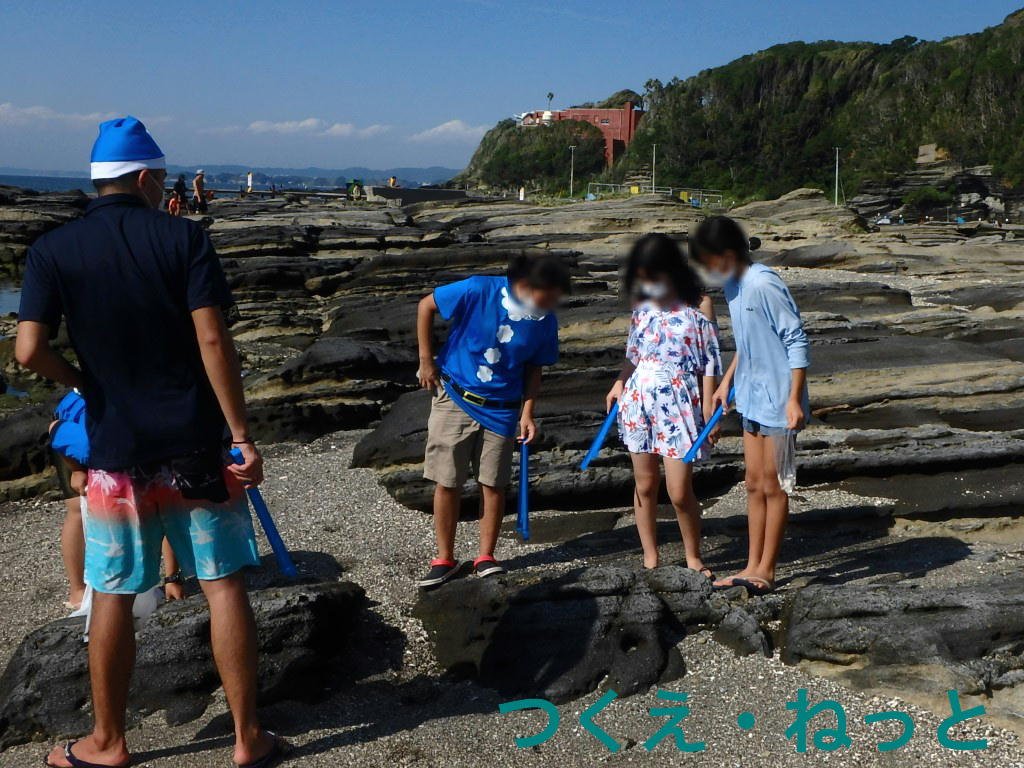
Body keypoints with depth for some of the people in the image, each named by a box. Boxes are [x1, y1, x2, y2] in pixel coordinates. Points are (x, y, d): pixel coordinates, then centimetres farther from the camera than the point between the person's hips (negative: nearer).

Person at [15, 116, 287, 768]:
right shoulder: (184, 237, -5)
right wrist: (243, 435, -9)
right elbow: (213, 340, -12)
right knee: (225, 585, 7)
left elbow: (30, 351, -9)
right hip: (196, 445, -1)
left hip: (116, 451, 1)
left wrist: (82, 380, 12)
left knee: (113, 598, 12)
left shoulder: (52, 251, -1)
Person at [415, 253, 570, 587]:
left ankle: (485, 557, 20)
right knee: (447, 482, 3)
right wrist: (426, 360, -7)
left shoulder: (545, 321, -8)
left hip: (500, 409, 2)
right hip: (455, 397, -2)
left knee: (493, 483, 4)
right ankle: (444, 559, 16)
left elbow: (534, 369, 4)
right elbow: (426, 306, -8)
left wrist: (527, 413, -4)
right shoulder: (478, 291, -20)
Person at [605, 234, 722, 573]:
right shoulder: (643, 305, 6)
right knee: (645, 485, 10)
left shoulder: (699, 305, -6)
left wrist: (708, 410, -7)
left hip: (679, 403, -4)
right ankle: (650, 559, 23)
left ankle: (693, 557, 19)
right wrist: (620, 382, 2)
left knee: (680, 492, -3)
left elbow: (710, 362, -5)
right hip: (639, 399, 4)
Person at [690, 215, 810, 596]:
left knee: (772, 485, 2)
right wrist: (726, 382, 19)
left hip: (778, 400, -9)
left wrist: (794, 399, -21)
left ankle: (766, 569, 14)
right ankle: (753, 566, 23)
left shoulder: (763, 284, -21)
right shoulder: (732, 284, 7)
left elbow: (796, 341, -19)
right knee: (754, 484, 13)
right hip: (752, 397, 9)